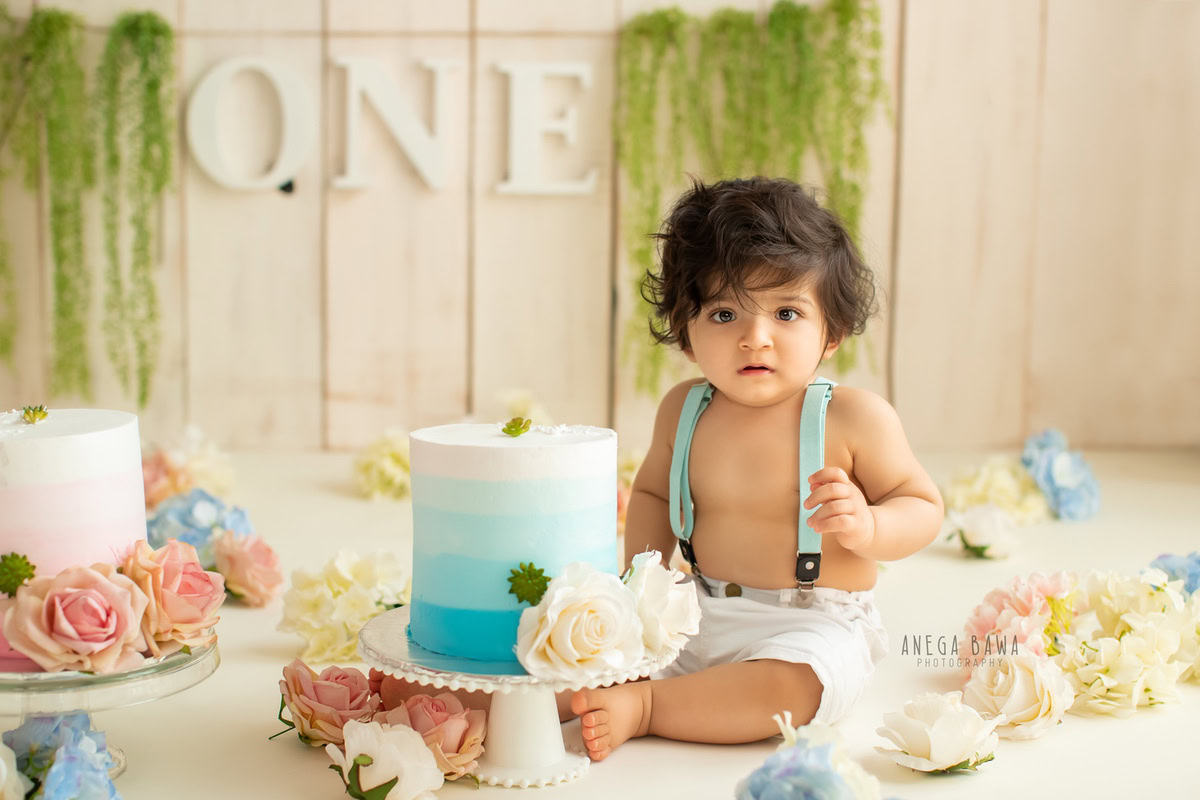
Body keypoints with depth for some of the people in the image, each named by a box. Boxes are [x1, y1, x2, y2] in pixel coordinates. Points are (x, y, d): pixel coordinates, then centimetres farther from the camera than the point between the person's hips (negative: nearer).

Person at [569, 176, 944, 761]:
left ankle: (641, 708, -23)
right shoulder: (684, 410, 0)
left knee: (785, 687, -33)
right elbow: (653, 492, 17)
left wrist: (867, 527, -27)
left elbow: (924, 508, -4)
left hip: (813, 628, -5)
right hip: (699, 616, 5)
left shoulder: (856, 417, -13)